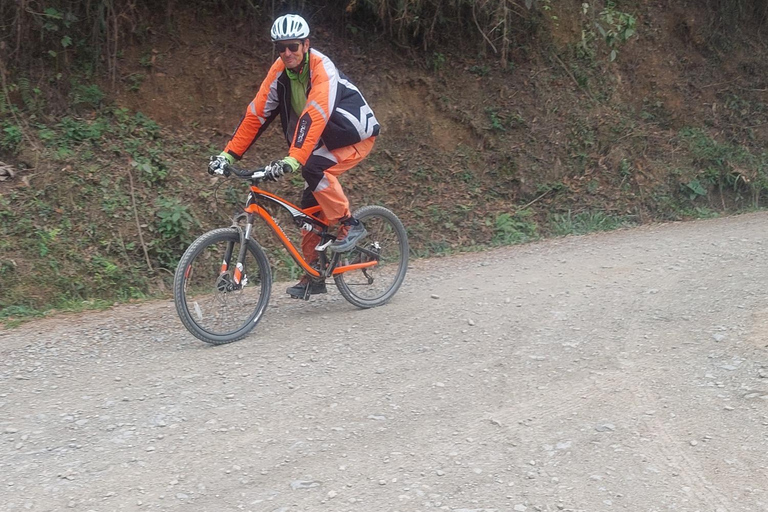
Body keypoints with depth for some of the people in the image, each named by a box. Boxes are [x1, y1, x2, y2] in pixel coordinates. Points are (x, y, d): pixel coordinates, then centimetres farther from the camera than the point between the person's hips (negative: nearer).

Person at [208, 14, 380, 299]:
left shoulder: (322, 69, -28)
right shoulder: (279, 71, -8)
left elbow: (314, 117, -41)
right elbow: (256, 114, -9)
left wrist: (292, 160, -53)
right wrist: (228, 154, -15)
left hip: (356, 136, -7)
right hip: (326, 141, 7)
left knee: (314, 168, -32)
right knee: (309, 207, 0)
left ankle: (349, 225, -13)